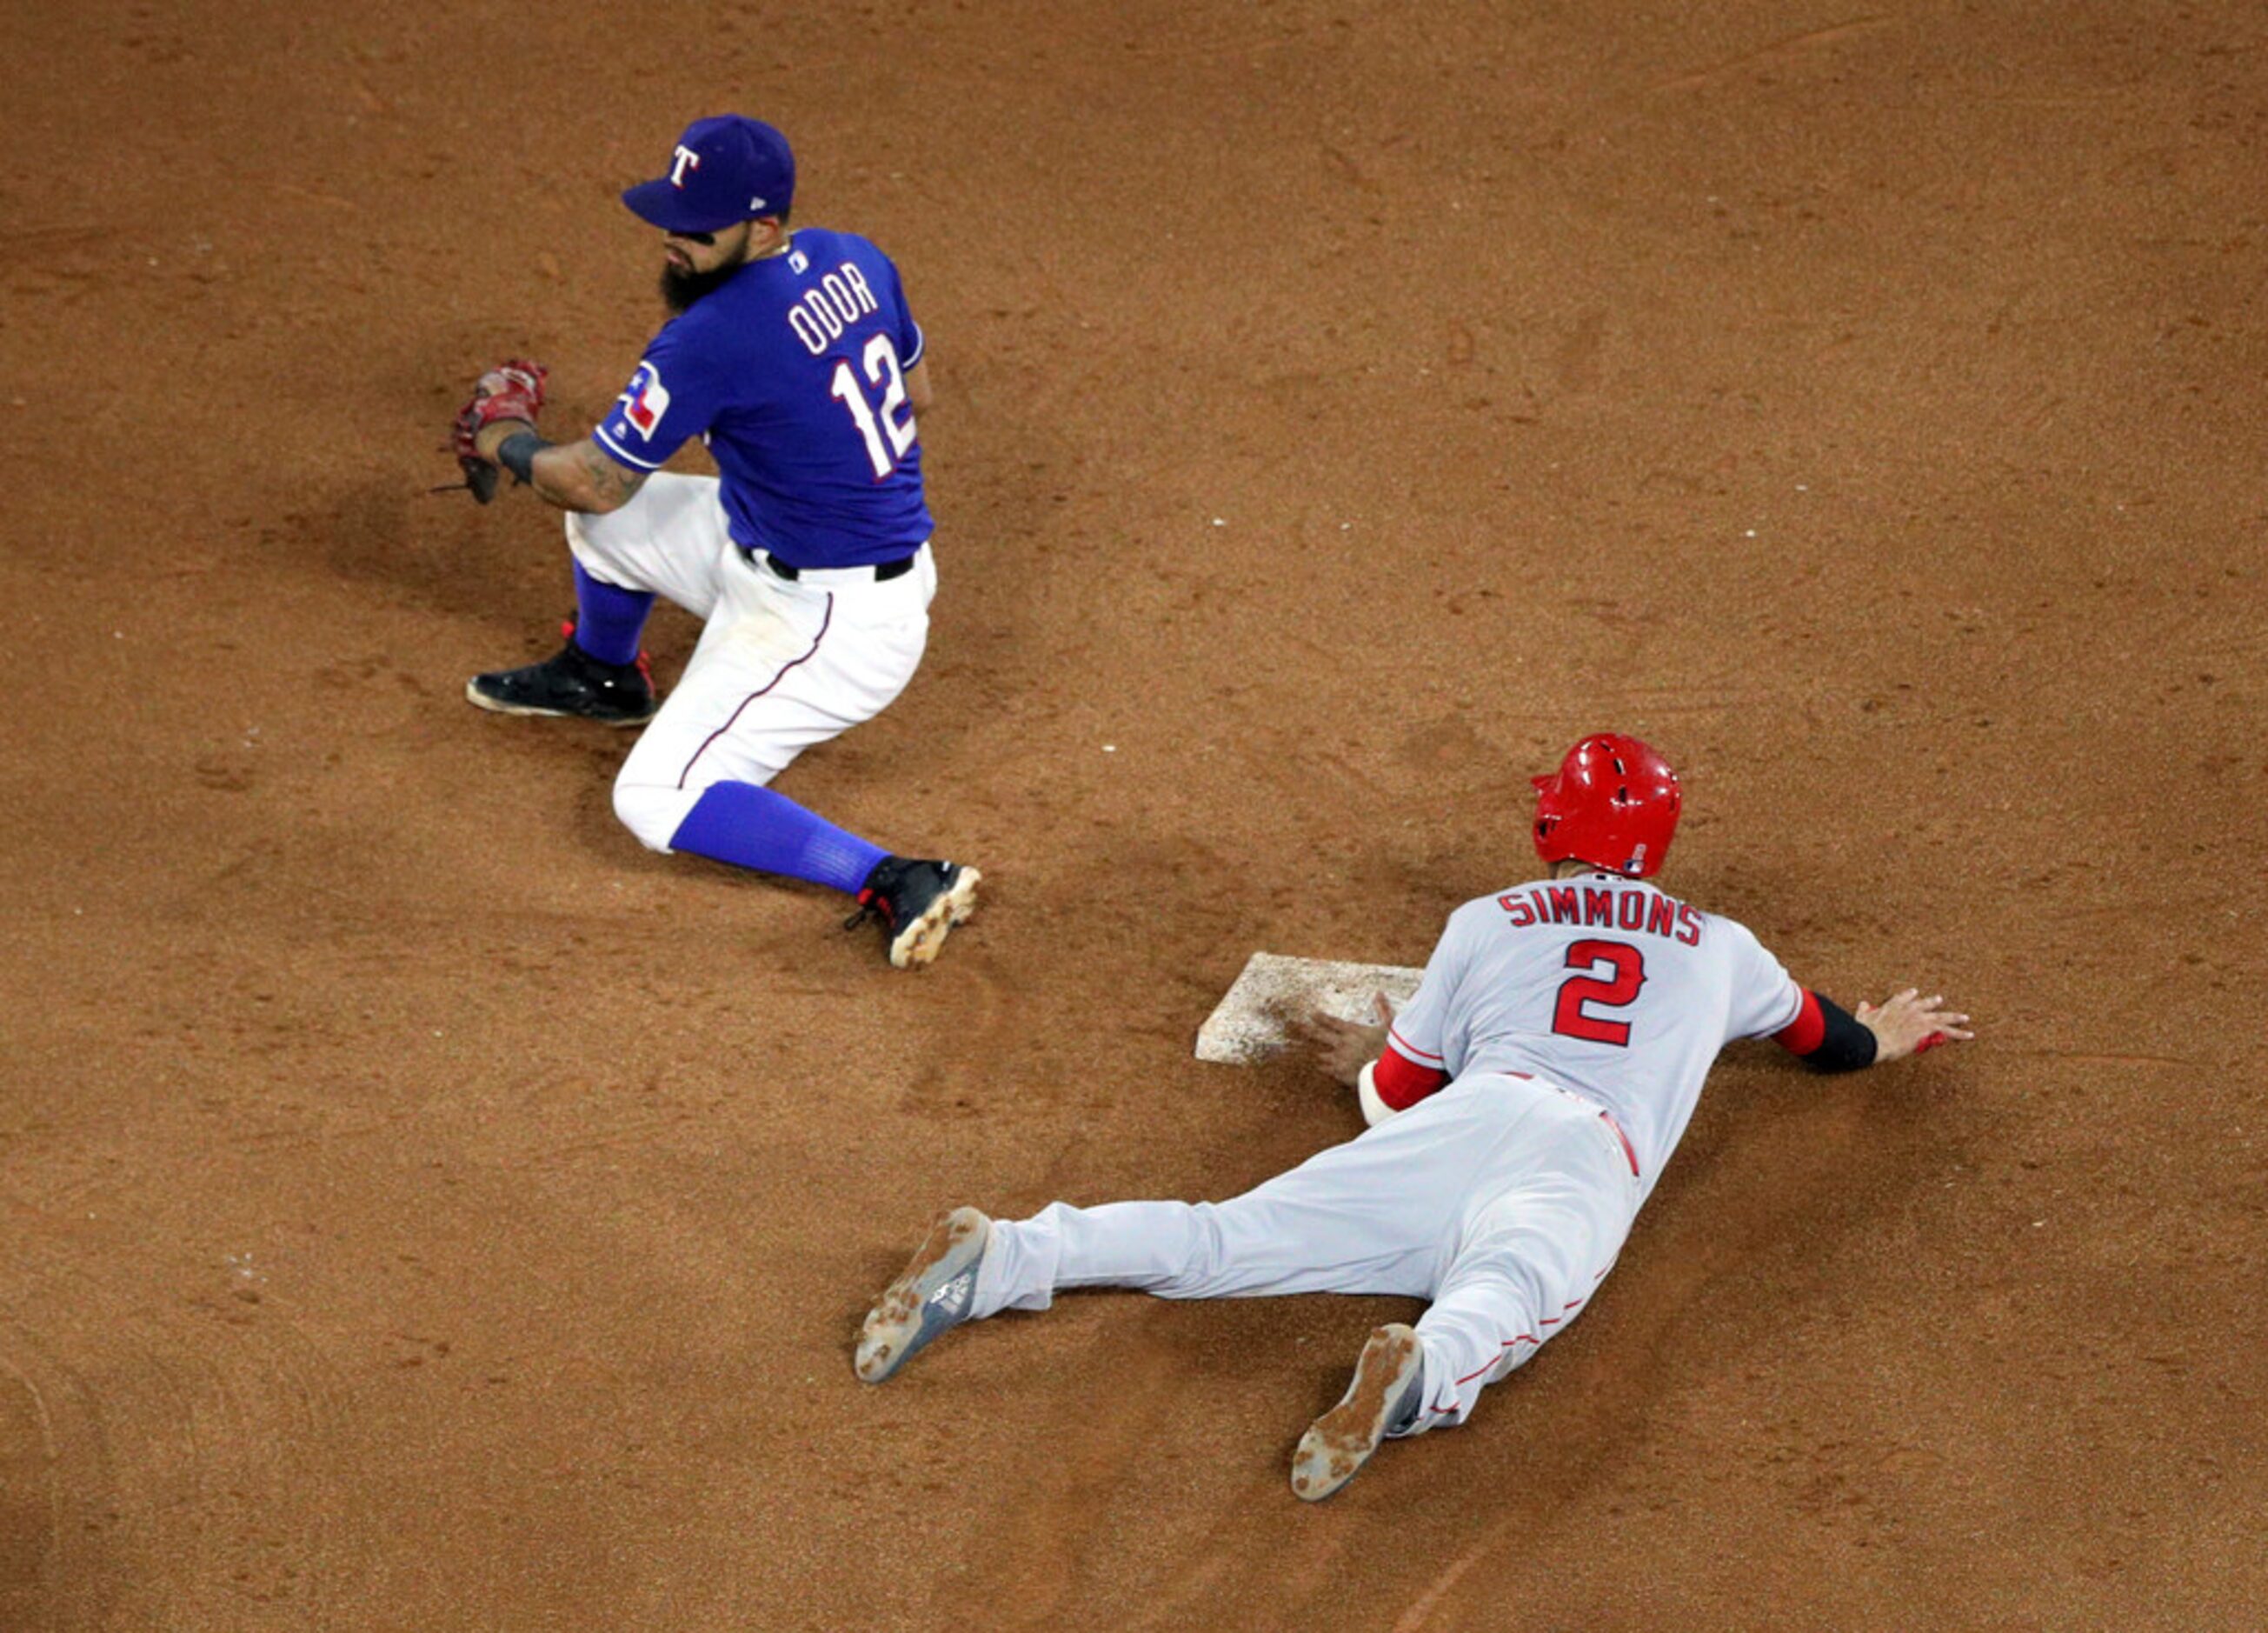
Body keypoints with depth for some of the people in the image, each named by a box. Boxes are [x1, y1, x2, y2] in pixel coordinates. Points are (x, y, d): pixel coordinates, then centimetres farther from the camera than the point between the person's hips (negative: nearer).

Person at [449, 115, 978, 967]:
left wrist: (506, 444, 4)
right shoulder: (853, 259, -3)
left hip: (829, 619, -10)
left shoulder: (709, 340, -28)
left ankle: (896, 883, -18)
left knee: (659, 801, -12)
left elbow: (596, 480, -16)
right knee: (605, 521, 21)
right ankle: (601, 676, 52)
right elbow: (913, 390, 14)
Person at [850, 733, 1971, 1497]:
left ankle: (996, 1258, -28)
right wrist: (1882, 1039, 70)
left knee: (1218, 1240, -9)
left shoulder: (1487, 921, 29)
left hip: (1475, 1116, 1)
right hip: (1590, 1163, -1)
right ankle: (1416, 1371, -65)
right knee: (1499, 1299, -31)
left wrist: (1367, 1065, 51)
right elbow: (1827, 1043, 48)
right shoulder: (1718, 947, 31)